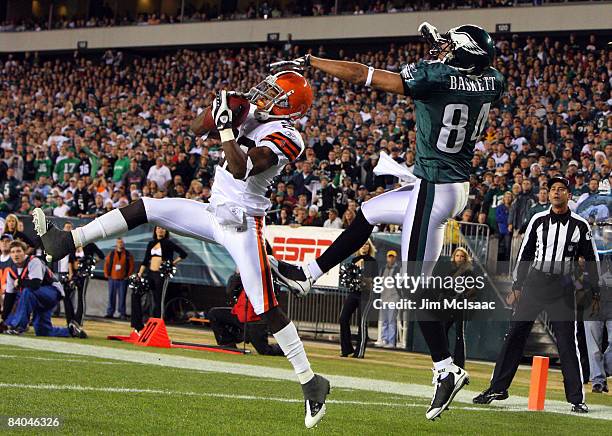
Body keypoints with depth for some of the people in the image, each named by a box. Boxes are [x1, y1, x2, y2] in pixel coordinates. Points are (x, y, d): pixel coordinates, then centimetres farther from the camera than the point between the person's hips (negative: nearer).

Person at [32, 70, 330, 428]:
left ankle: (311, 383, -2)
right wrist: (220, 103, -1)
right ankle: (66, 241, 6)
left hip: (242, 224, -9)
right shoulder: (255, 118, 8)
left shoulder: (285, 138, -18)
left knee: (267, 308, -9)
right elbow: (198, 129, 15)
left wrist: (225, 125, -27)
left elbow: (241, 169, -32)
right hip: (215, 212, 9)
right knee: (145, 209, 3)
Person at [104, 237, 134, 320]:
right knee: (111, 297, 4)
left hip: (123, 279, -2)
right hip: (112, 279, 2)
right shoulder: (111, 254, 7)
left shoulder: (128, 255, 4)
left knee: (122, 297, -1)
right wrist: (107, 275, 4)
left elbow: (131, 266, 5)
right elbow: (106, 264, 10)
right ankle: (110, 313, 9)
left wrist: (128, 276, -1)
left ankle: (122, 313, 3)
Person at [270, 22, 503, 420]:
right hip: (459, 187, 9)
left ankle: (447, 369, -4)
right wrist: (444, 50, 26)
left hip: (433, 191, -9)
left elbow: (362, 75, -14)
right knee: (367, 215, 25)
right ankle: (308, 275, 36)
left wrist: (307, 62, -5)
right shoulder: (491, 82, -1)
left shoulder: (435, 78, -19)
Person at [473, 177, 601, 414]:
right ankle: (498, 388, 5)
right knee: (515, 334, -1)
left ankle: (576, 398, 2)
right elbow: (525, 254, 12)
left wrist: (596, 293, 6)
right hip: (534, 283, 2)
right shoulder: (538, 220, 6)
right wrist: (517, 285, 10)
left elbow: (591, 260, 8)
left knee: (567, 343, -3)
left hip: (563, 287, -2)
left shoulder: (580, 225, 2)